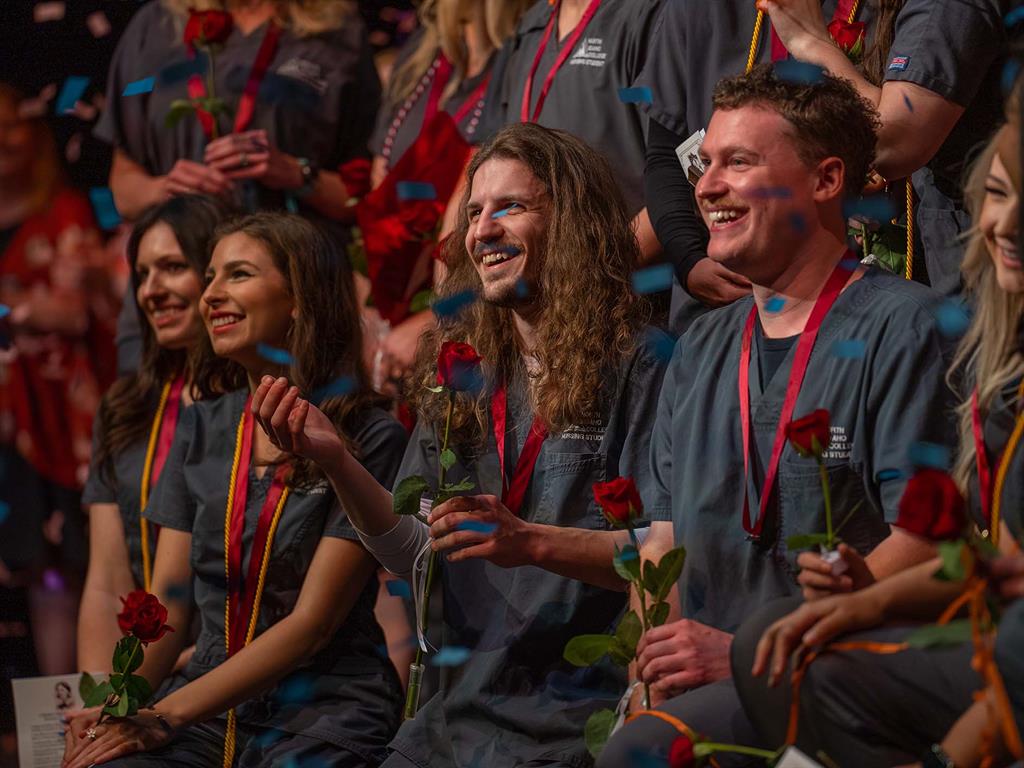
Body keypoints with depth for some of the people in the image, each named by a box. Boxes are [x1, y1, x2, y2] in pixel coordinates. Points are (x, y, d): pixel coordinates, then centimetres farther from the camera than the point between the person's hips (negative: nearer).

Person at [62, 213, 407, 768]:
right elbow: (166, 600, 9)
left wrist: (167, 715, -16)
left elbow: (311, 622, -9)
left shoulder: (368, 437, -4)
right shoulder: (201, 428, 13)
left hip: (324, 707, -3)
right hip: (207, 710, 3)